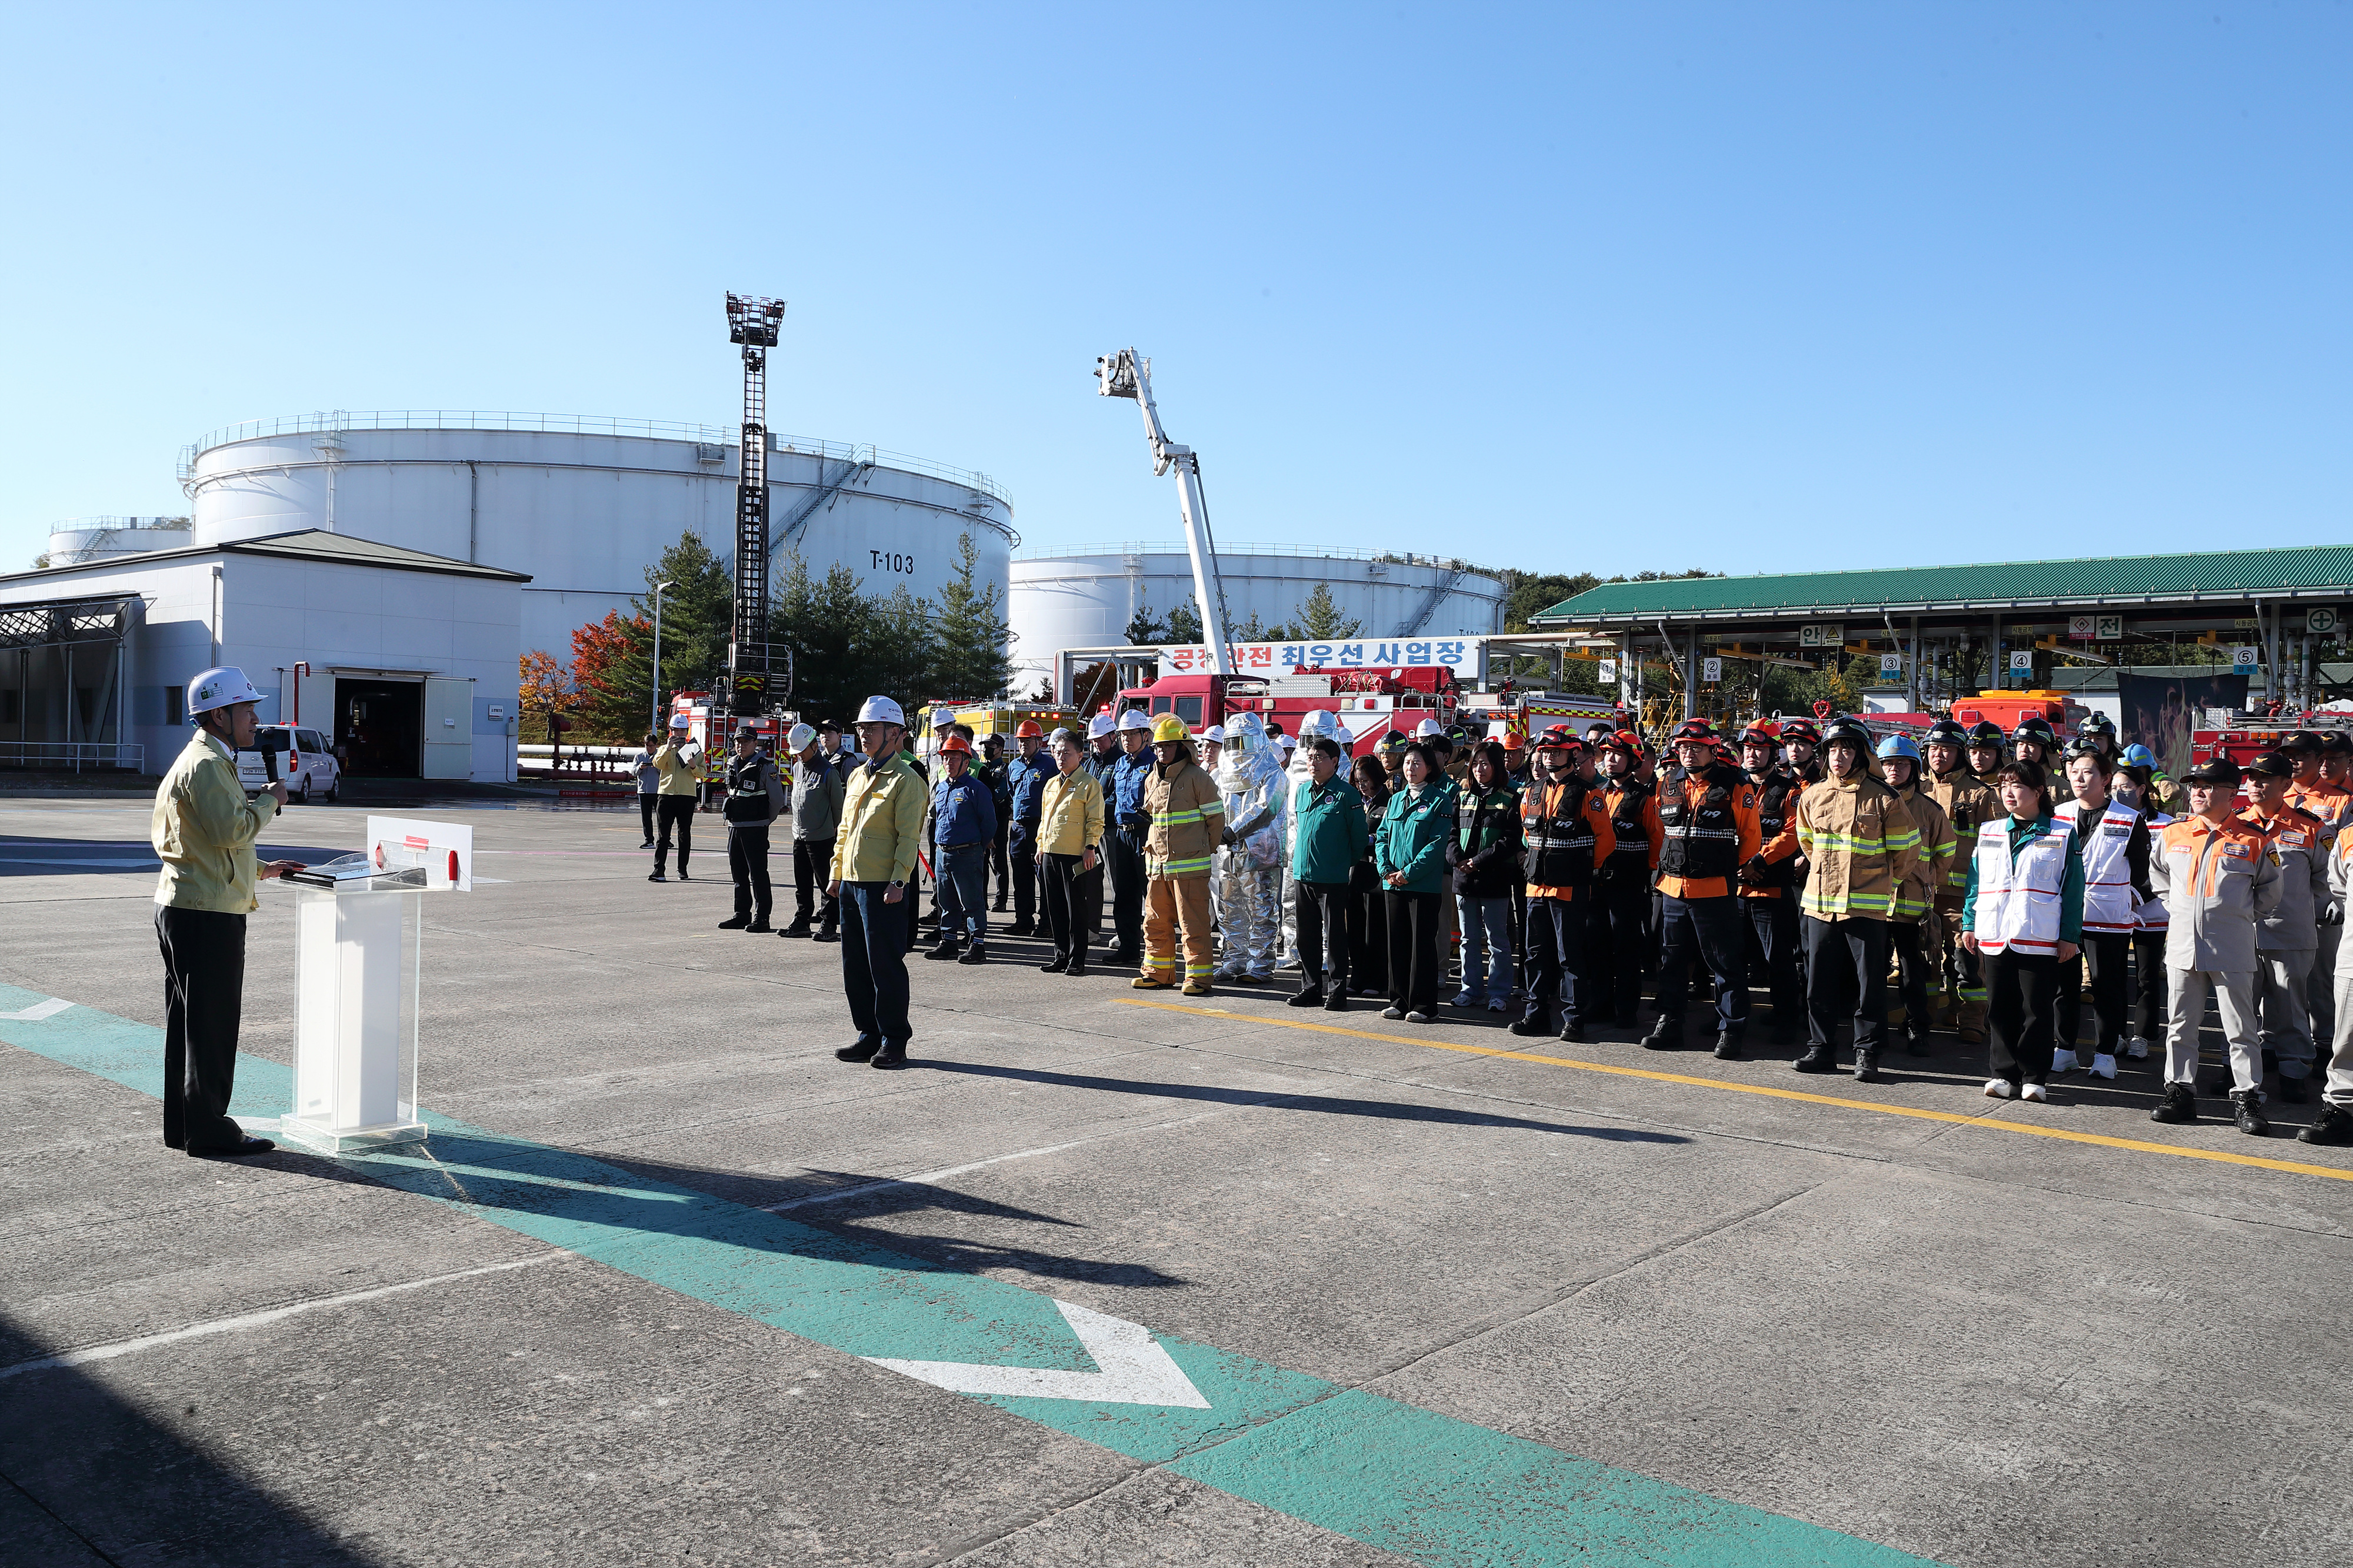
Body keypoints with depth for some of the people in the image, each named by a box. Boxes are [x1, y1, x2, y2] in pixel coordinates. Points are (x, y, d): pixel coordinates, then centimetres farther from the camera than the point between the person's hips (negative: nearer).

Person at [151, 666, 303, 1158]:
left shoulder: (204, 761, 21)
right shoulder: (206, 765, -13)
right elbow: (230, 828, -24)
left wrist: (261, 869, 22)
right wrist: (270, 801, -10)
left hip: (184, 908, 11)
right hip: (207, 914, -11)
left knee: (189, 1022, 15)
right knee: (212, 1024, -4)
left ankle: (183, 1126, 23)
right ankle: (208, 1131, 3)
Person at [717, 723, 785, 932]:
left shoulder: (764, 767, -10)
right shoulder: (732, 764, 11)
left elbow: (777, 799, -6)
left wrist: (765, 821, 3)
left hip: (755, 828, -7)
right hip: (734, 827, 7)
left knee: (758, 874, -4)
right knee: (738, 873, 12)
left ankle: (761, 917, -1)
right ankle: (742, 914, 21)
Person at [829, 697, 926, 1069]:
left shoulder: (907, 780, -8)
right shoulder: (857, 775, 17)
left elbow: (909, 836, -13)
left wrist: (898, 882, -20)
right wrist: (837, 873, 17)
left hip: (883, 887, -8)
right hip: (851, 883, 8)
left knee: (885, 965, -4)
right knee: (855, 965, 11)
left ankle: (894, 1041, 5)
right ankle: (869, 1035, 21)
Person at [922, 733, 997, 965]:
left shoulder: (976, 788, -9)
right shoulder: (940, 787, 13)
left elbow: (989, 822, -5)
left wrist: (980, 847, 2)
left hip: (967, 854, -7)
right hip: (942, 852, 7)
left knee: (972, 902, -3)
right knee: (946, 901, 14)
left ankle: (978, 945, 1)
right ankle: (948, 942, 23)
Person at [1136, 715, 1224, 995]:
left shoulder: (1197, 778, -8)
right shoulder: (1152, 780, 12)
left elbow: (1216, 818, -4)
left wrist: (1201, 851, 1)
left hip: (1189, 866, -7)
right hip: (1158, 864, 7)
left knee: (1193, 924, -3)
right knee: (1156, 922, 11)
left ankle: (1198, 976, 3)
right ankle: (1158, 973, 21)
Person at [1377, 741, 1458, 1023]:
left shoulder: (1440, 801, -4)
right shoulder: (1396, 800, 14)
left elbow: (1437, 843, -12)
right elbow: (1382, 837, 12)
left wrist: (1410, 872, -17)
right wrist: (1386, 869, -4)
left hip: (1424, 883, -6)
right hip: (1393, 882, 6)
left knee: (1422, 942, -2)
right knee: (1397, 942, 9)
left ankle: (1423, 1004, 4)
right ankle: (1399, 1000, 17)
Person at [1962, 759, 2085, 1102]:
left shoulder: (2061, 835, 2)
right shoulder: (1988, 833, 13)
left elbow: (2072, 888, 0)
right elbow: (1975, 881, 15)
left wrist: (2069, 935, -4)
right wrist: (1969, 923, 9)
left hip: (2040, 940, -3)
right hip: (1993, 936, 3)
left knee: (2036, 1010, 2)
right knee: (1999, 1009, 7)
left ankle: (2034, 1077, 11)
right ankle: (2004, 1073, 16)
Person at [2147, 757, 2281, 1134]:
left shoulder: (2253, 840, -2)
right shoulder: (2172, 834, 5)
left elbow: (2270, 890, 12)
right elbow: (2157, 873, 23)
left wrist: (2245, 917, 8)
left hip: (2232, 949, -3)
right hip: (2182, 945, 3)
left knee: (2241, 1028, 2)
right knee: (2180, 1026, 8)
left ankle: (2247, 1099, 10)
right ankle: (2180, 1092, 16)